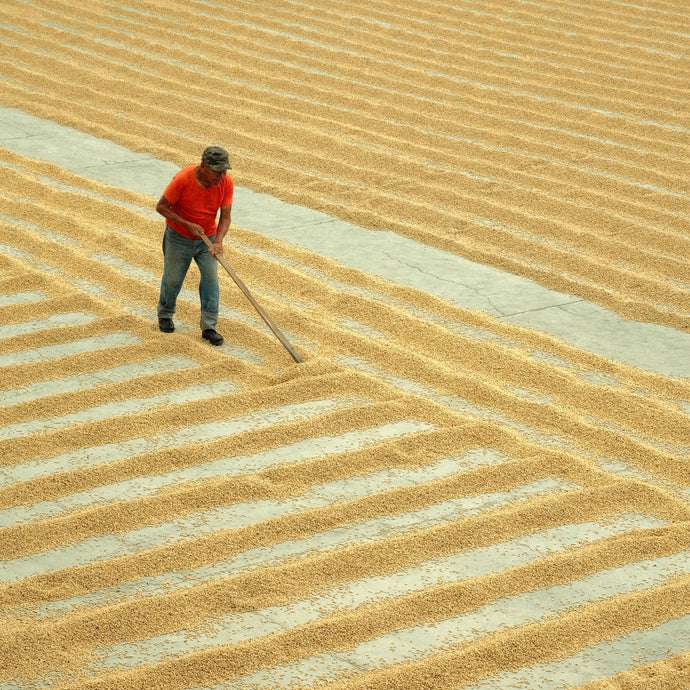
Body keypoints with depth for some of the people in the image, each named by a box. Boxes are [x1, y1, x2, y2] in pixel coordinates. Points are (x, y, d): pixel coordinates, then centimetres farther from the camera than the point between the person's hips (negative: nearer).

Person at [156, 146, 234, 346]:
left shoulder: (226, 183, -19)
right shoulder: (183, 179, -28)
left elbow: (225, 216, -14)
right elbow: (161, 206, -20)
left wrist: (218, 241, -30)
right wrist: (188, 224, -26)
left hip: (207, 238, 2)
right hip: (179, 237, -2)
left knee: (211, 277, -9)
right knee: (173, 279, 9)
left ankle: (209, 327, -5)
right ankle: (165, 314, 36)